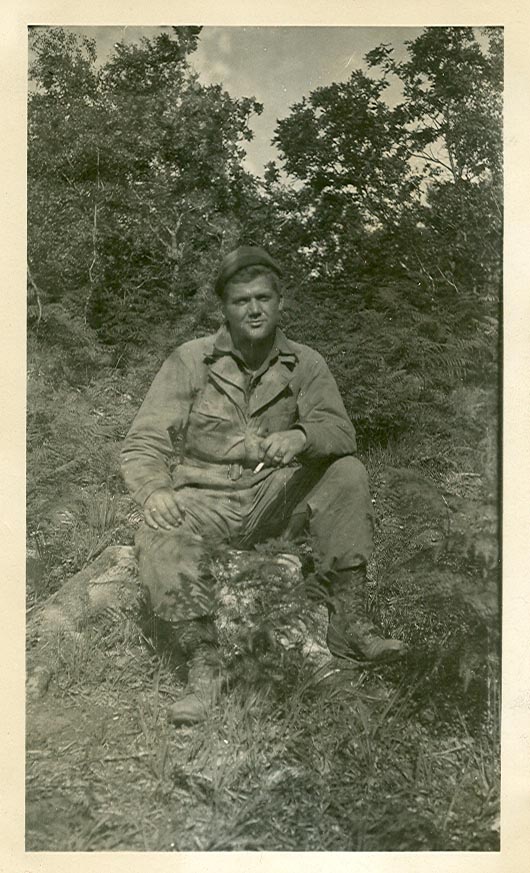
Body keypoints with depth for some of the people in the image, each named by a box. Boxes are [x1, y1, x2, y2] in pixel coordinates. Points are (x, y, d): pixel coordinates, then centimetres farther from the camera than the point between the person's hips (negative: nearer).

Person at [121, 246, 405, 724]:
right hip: (207, 499, -1)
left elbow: (341, 431, -11)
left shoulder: (305, 363, 0)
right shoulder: (191, 361, -5)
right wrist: (155, 491, -30)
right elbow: (142, 443, -8)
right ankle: (203, 664, -16)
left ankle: (349, 623, -14)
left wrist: (301, 437, -35)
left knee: (348, 474, -20)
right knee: (159, 538, -31)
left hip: (278, 495, 2)